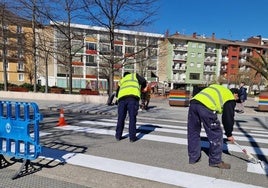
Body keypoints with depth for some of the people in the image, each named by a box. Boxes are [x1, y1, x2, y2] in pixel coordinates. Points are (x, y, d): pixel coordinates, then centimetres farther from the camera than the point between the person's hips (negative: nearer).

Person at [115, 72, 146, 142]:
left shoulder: (121, 81, 37)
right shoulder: (134, 75, 29)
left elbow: (117, 94, 35)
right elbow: (143, 81, 13)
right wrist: (142, 88, 31)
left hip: (122, 97, 3)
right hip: (133, 97, -3)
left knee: (121, 118, 13)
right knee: (132, 118, 1)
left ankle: (118, 135, 20)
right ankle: (132, 137, 5)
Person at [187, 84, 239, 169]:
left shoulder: (218, 89, 36)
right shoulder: (230, 98, 15)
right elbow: (228, 117, 13)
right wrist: (229, 134, 24)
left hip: (194, 102, 8)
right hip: (206, 107, -7)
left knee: (193, 133, 17)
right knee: (216, 134, 10)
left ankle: (193, 157, 29)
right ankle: (215, 161, 22)